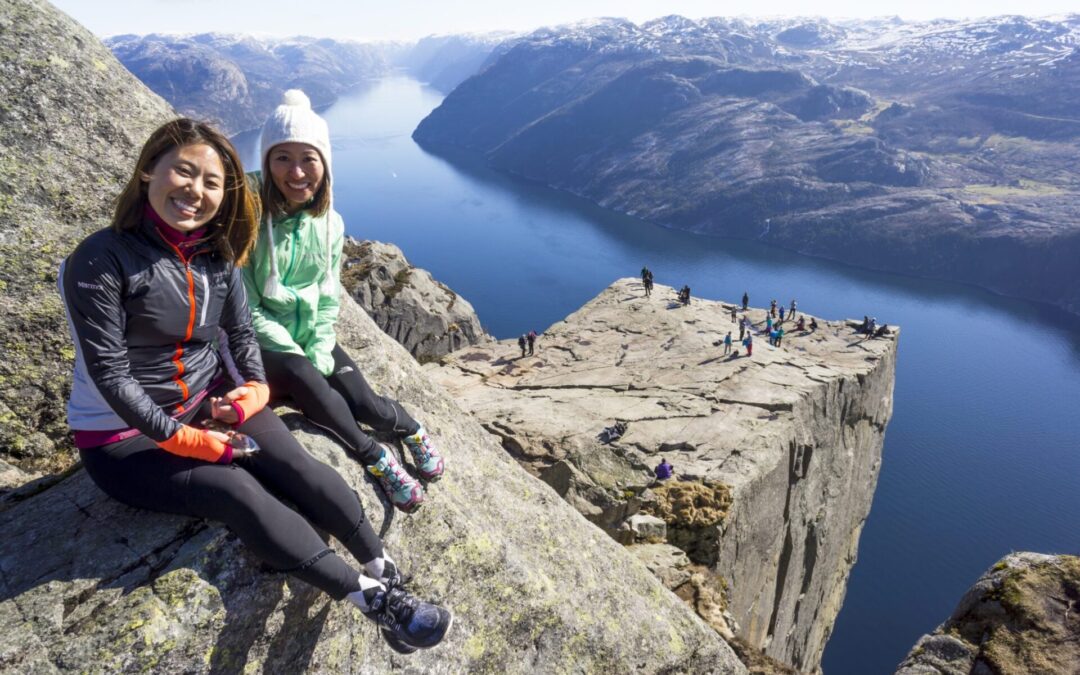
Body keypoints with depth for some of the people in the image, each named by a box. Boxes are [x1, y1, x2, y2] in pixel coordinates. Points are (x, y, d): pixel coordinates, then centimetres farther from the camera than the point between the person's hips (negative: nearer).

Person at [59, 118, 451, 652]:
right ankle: (372, 599, -27)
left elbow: (241, 333, 7)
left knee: (297, 467, -19)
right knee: (239, 493, -25)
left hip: (209, 403, 5)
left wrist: (251, 390, -11)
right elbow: (110, 373, -20)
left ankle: (390, 575, -19)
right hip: (124, 437, -5)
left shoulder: (217, 256, 1)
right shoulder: (101, 262, -18)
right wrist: (184, 439, -21)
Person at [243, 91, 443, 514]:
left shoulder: (329, 223, -2)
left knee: (363, 402, -14)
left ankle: (408, 426, 20)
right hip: (260, 343, -4)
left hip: (312, 336, 4)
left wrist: (319, 353, -10)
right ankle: (374, 457, -14)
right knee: (302, 378, -33)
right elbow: (246, 308, -16)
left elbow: (328, 299, 2)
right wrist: (296, 355, -19)